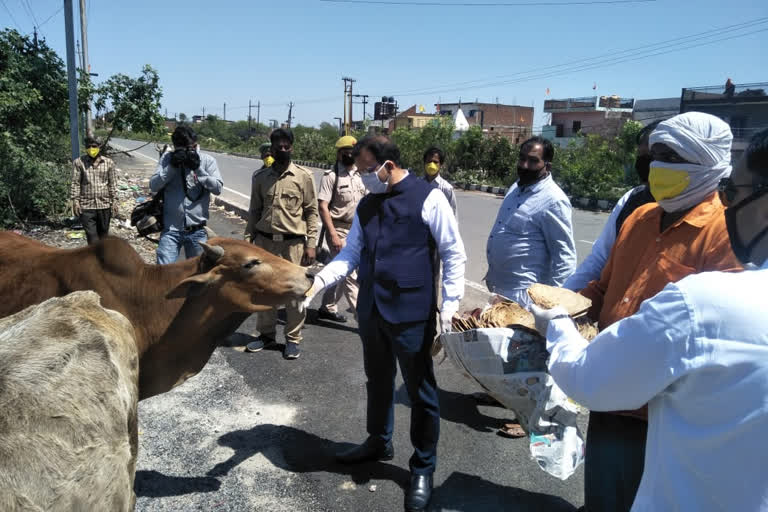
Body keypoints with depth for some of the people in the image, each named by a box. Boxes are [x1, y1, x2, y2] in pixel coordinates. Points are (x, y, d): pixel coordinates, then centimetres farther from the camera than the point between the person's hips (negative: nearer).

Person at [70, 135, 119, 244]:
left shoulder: (109, 163, 6)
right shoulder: (79, 162, 2)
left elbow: (113, 184, 7)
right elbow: (75, 183, 2)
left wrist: (114, 201, 2)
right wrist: (75, 200, -6)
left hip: (104, 204, 2)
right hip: (86, 206, -1)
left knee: (103, 234, 11)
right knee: (91, 235, -5)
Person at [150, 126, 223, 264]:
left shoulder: (207, 160, 1)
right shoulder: (167, 159, 4)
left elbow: (218, 188, -8)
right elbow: (153, 186, -4)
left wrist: (198, 169, -16)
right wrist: (172, 166, -14)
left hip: (197, 231, 0)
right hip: (171, 229, 0)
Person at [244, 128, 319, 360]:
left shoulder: (304, 176, -1)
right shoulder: (260, 177, 7)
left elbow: (311, 211, 0)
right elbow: (254, 211, 12)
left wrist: (311, 243, -6)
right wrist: (248, 240, 8)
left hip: (293, 243, -3)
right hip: (265, 242, 3)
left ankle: (293, 339, 16)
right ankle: (266, 333, 27)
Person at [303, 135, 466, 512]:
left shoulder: (428, 199, -10)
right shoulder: (366, 205, 9)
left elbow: (453, 254, -8)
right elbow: (350, 254, 9)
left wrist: (449, 305, -12)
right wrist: (318, 282, -8)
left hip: (411, 314, -6)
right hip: (371, 310, 7)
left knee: (420, 392, 7)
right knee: (377, 381, 23)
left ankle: (422, 470, 26)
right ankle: (378, 442, 46)